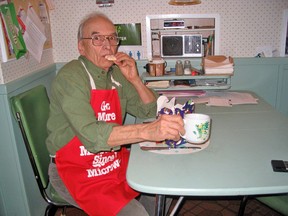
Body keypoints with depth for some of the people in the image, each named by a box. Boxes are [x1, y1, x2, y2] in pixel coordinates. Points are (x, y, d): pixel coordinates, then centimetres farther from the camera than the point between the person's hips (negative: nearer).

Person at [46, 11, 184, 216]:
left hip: (115, 161, 7)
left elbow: (150, 111, 7)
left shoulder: (117, 74, 4)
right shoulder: (70, 77, -19)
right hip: (75, 170, -6)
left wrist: (135, 80, -10)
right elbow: (91, 135, -33)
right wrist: (148, 131, -45)